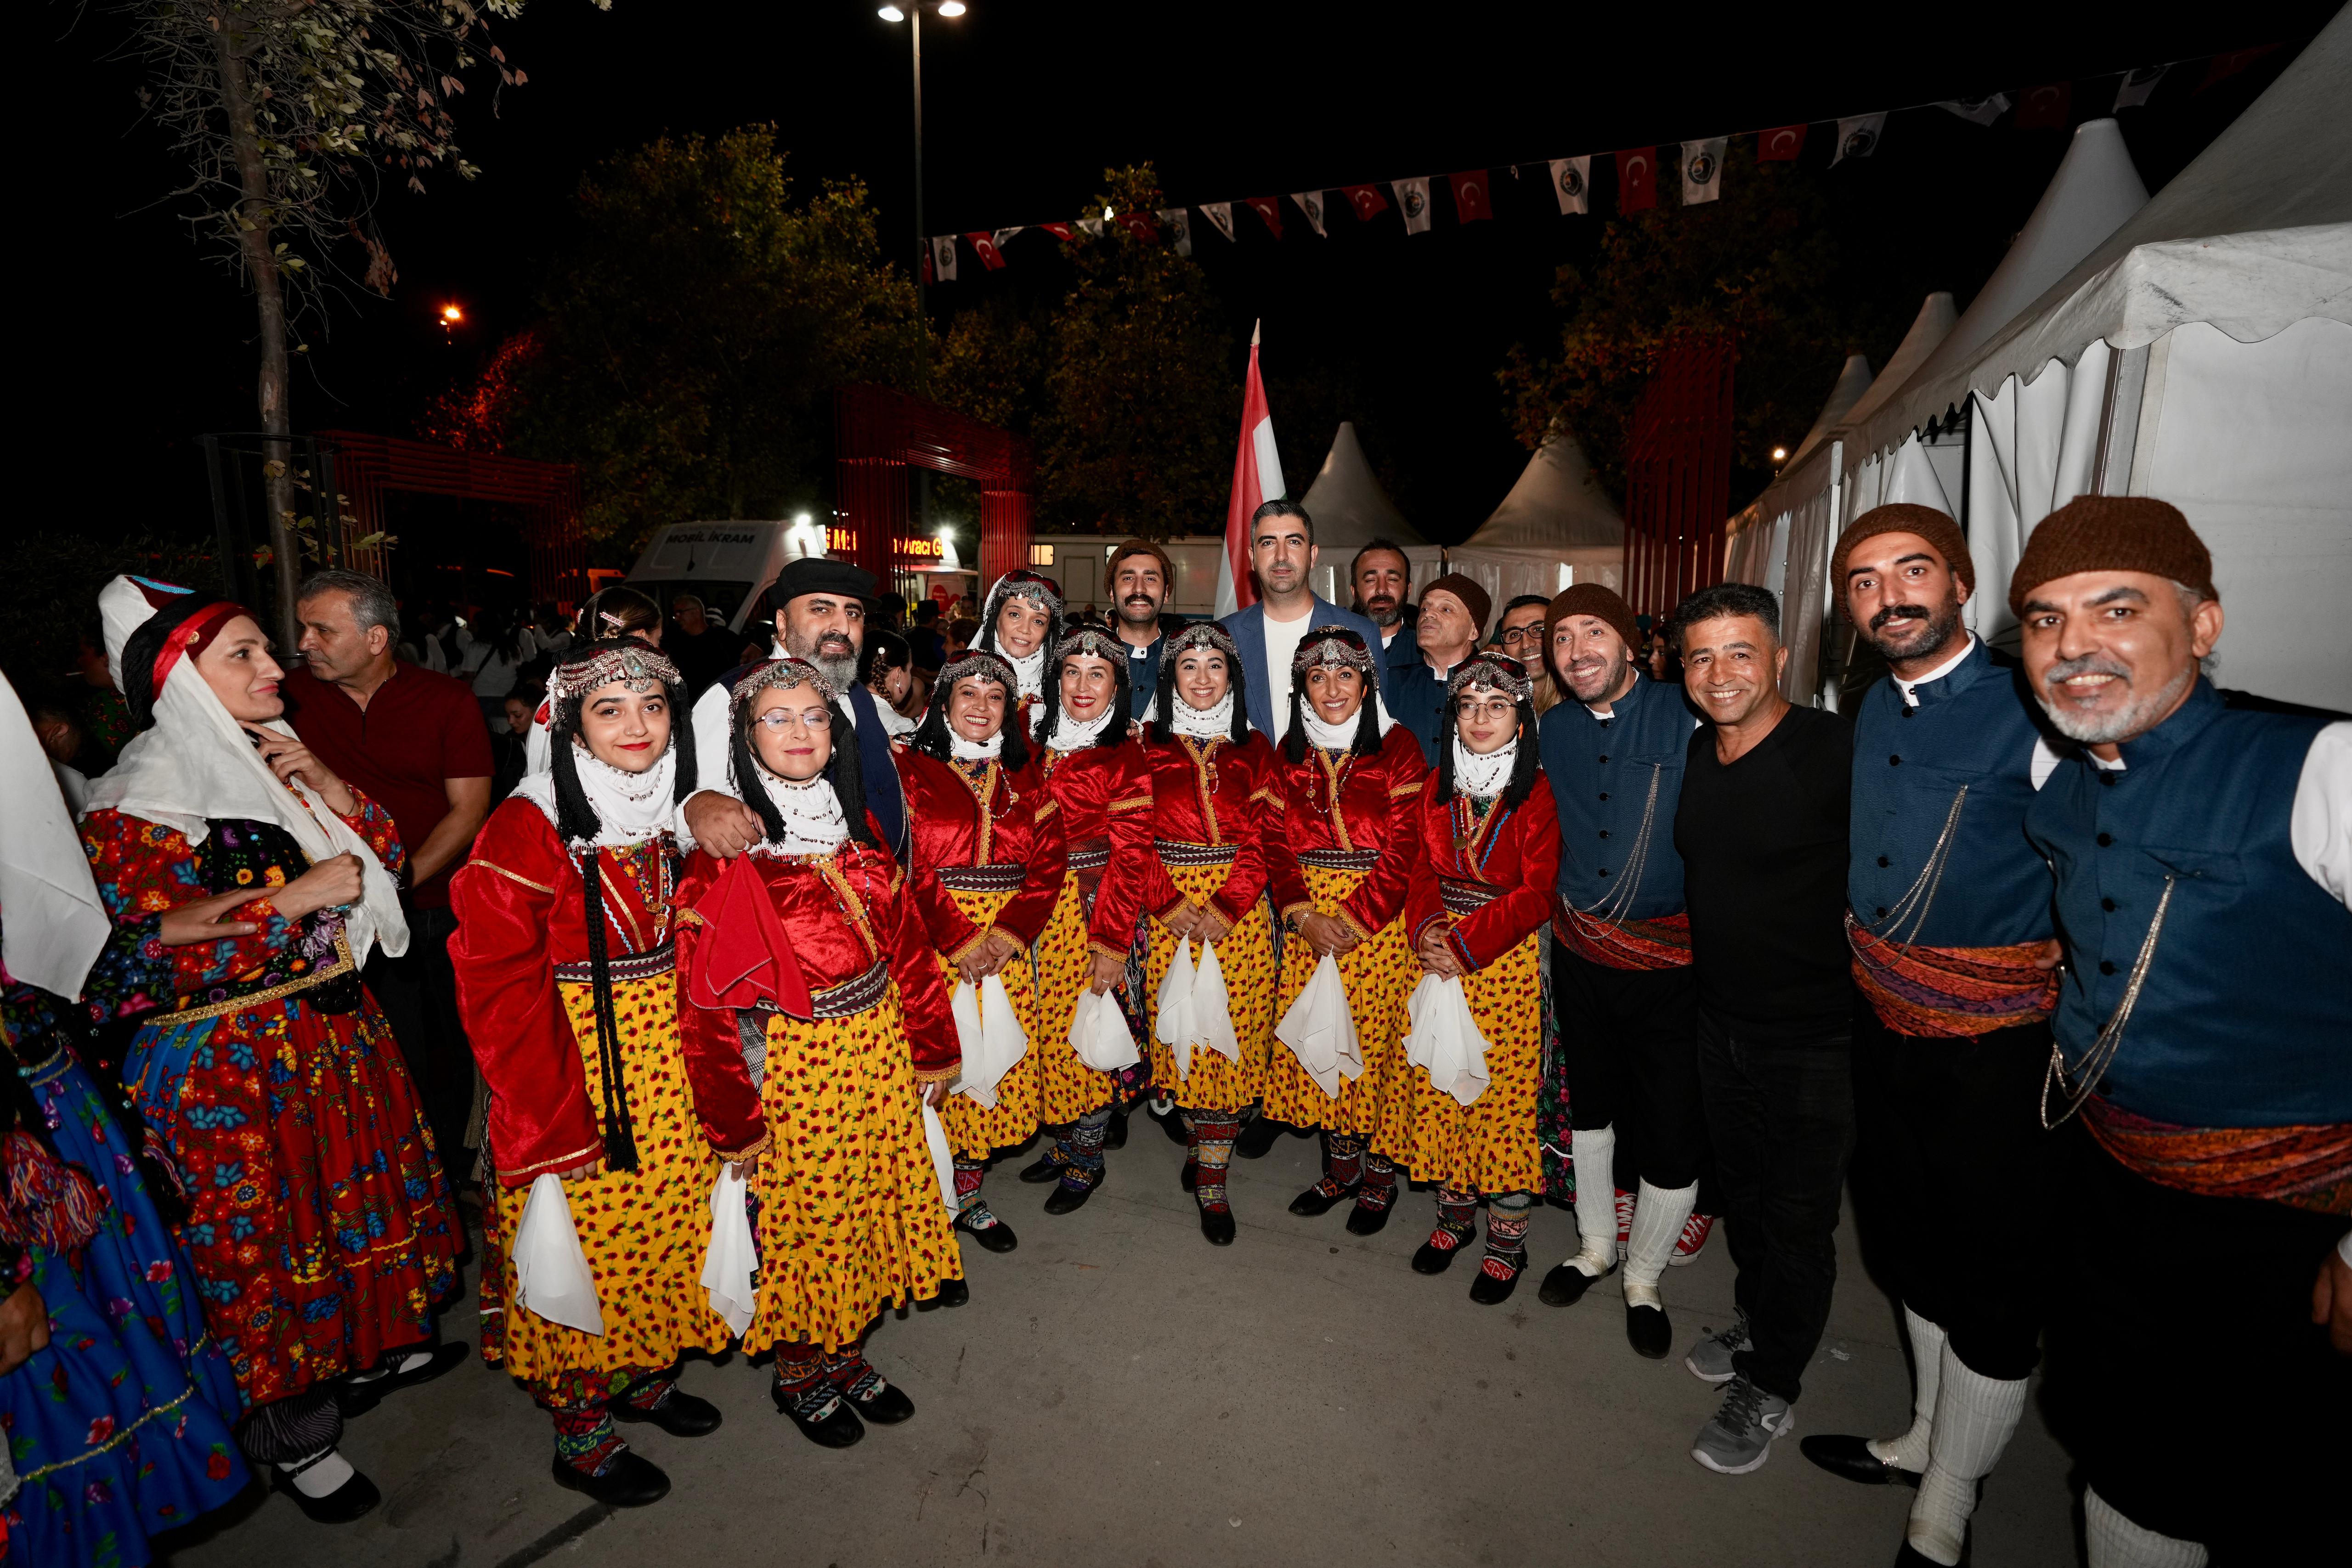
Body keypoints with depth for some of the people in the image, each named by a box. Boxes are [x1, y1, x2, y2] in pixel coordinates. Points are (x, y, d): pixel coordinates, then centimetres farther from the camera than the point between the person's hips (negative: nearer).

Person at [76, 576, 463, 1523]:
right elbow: (165, 953, -21)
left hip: (338, 1027, 7)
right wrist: (305, 892, -21)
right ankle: (291, 1435, 28)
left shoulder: (273, 761, 5)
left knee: (361, 1192, 19)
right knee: (267, 1232, 7)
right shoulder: (137, 806, -15)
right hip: (231, 1064, -7)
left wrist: (328, 790, -10)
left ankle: (370, 1349, 42)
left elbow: (385, 855, 6)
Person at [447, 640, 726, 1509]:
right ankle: (582, 1437, 30)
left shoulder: (675, 814, 3)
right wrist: (556, 1114, -17)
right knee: (588, 1243, 8)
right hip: (574, 1069, -6)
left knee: (664, 1221, 18)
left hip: (669, 1065, 6)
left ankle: (643, 1374, 42)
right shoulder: (531, 827, -16)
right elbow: (498, 987, -16)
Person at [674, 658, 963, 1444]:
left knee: (872, 1200, 17)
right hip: (793, 1062, -5)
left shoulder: (857, 831, 4)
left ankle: (845, 1352, 40)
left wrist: (930, 1050, 6)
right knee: (803, 1217, 11)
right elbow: (707, 996, -15)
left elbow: (905, 941, 6)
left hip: (878, 1049, 6)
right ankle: (799, 1372, 36)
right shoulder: (726, 854, -15)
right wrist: (735, 1122, -13)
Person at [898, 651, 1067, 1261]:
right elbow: (908, 866, -8)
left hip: (1008, 943, 4)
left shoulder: (1025, 777, 12)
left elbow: (1049, 862, 4)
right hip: (934, 943, -3)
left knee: (998, 1070, 7)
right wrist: (959, 941, -15)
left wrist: (1008, 934, -9)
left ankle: (970, 1193, 24)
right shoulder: (911, 771, 1)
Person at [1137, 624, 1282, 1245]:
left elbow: (1260, 840, 0)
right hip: (1168, 907, 0)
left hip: (1240, 908, 0)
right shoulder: (1148, 745, 5)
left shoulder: (1253, 749, 7)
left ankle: (1211, 1180, 8)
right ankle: (1199, 1140, 27)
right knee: (1180, 1032, 4)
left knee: (1232, 1037, -1)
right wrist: (1168, 904, -12)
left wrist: (1226, 907, -12)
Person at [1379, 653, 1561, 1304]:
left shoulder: (1538, 793, -9)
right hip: (1441, 953, 5)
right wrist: (1426, 928, -10)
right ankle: (1455, 1214, 31)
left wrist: (1466, 945, -17)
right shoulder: (1440, 787, 7)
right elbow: (1424, 870, 8)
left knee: (1504, 1092, 1)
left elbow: (1536, 894, -13)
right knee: (1439, 1085, 10)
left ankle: (1508, 1242, 19)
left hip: (1508, 961, -4)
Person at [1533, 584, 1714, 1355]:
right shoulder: (1554, 730, 4)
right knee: (1588, 1104, 19)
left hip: (1672, 960, -4)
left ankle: (1644, 1278, 30)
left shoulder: (1691, 720, -12)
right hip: (1581, 951, 4)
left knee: (1671, 1133, 4)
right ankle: (1596, 1246, 42)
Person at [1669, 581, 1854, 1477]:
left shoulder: (1835, 750, -21)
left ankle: (1769, 1387, 32)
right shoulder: (1691, 755, 0)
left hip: (1814, 1038, -6)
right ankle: (1757, 1325, 48)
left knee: (1797, 1220, 12)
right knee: (1741, 1191, 24)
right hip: (1722, 1023, 6)